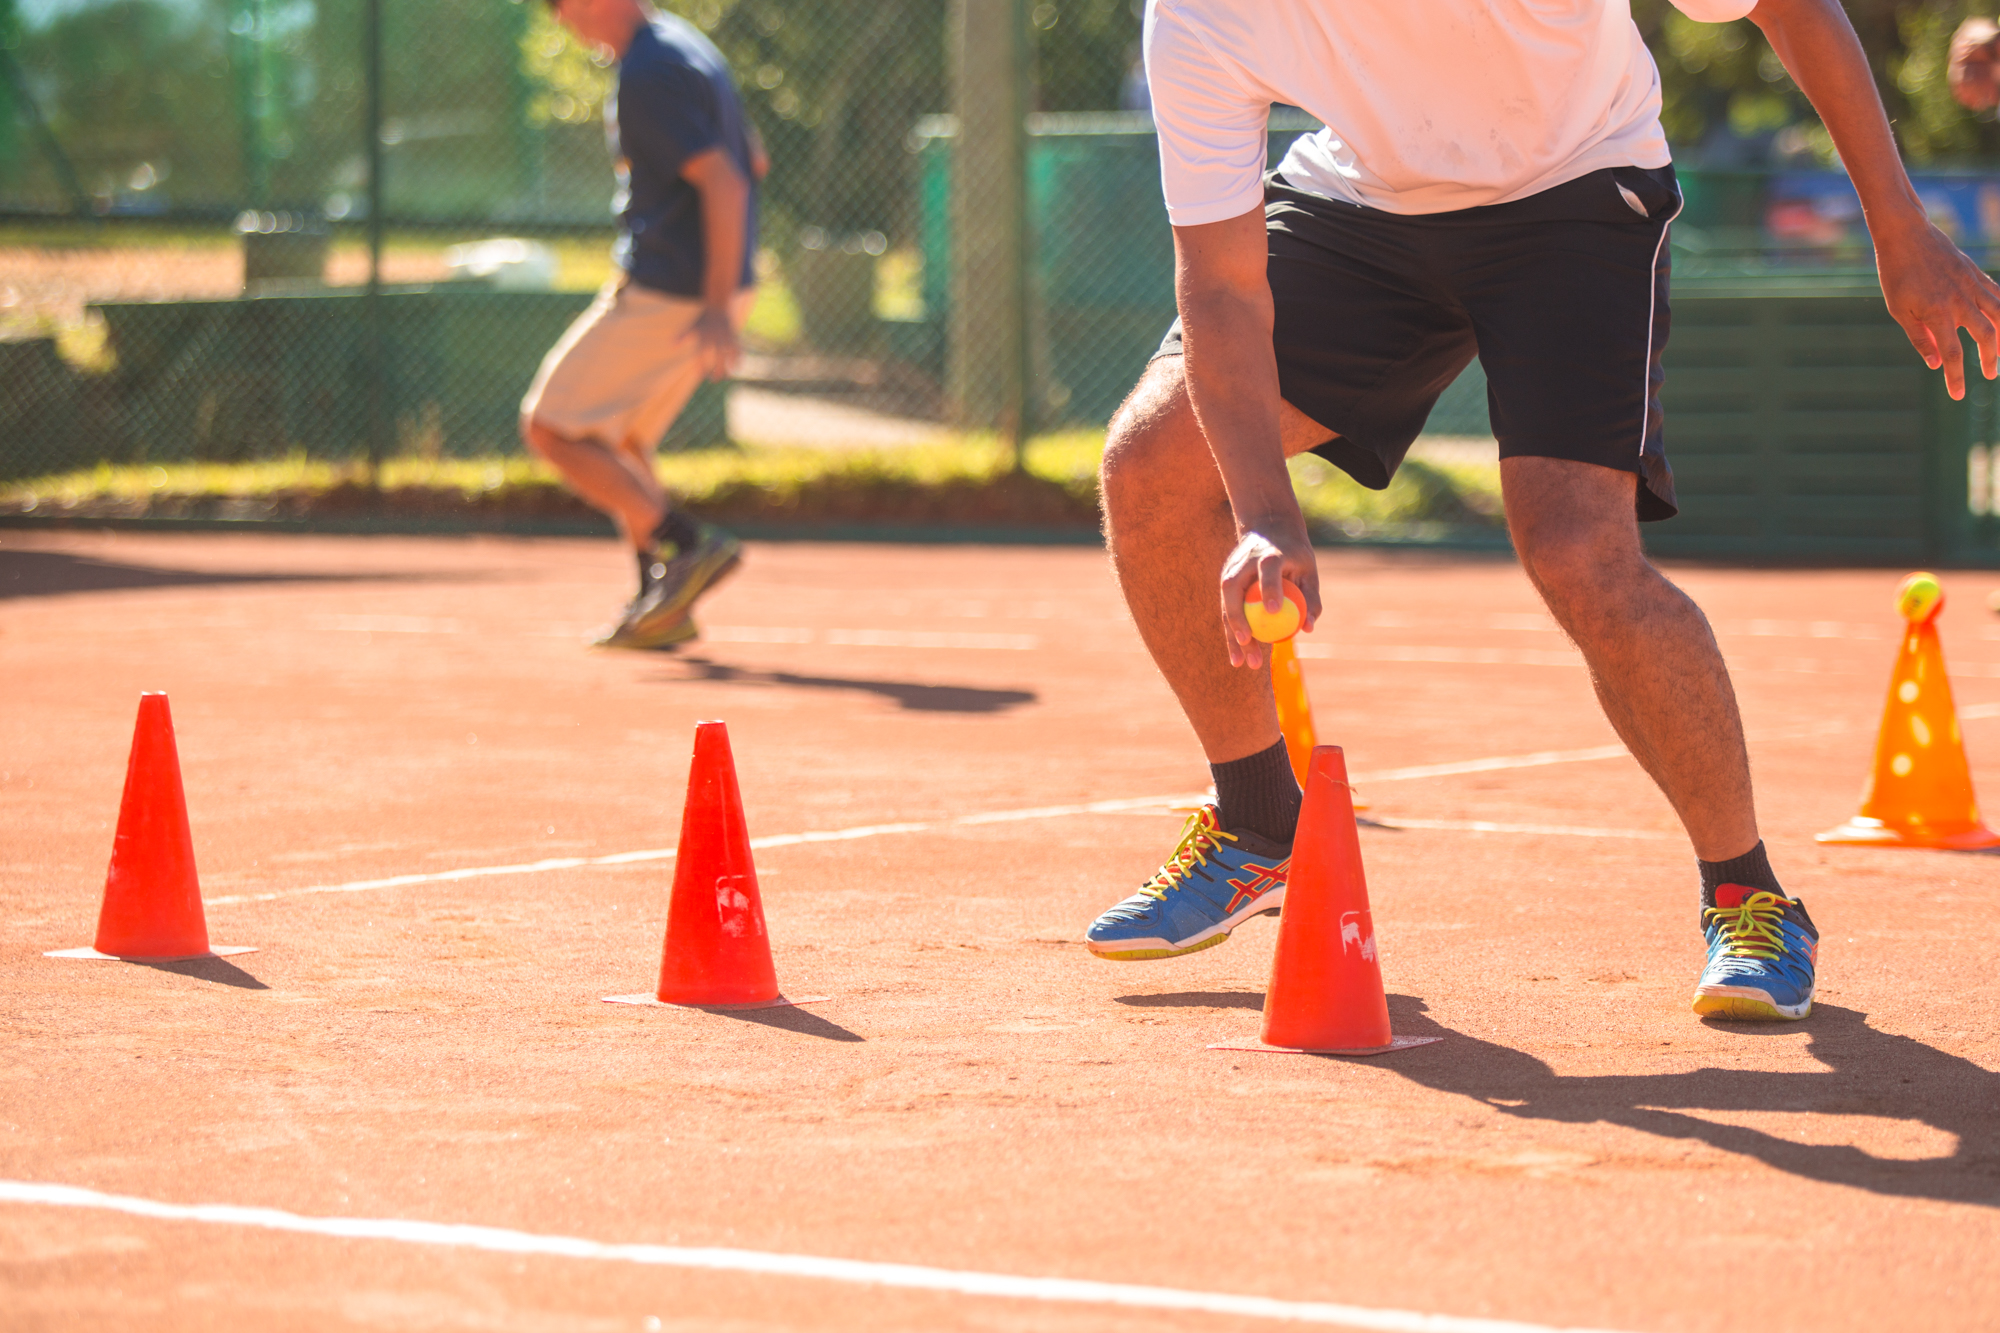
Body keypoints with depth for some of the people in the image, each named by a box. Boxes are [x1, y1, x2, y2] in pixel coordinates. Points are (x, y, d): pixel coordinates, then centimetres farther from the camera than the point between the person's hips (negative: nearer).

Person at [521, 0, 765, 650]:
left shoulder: (646, 77, -19)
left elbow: (725, 182, -25)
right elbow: (753, 159, 22)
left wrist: (718, 309, -28)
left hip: (665, 297, -10)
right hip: (704, 287, 10)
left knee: (550, 426, -2)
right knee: (616, 439, 21)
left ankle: (689, 543, -11)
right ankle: (664, 607, 17)